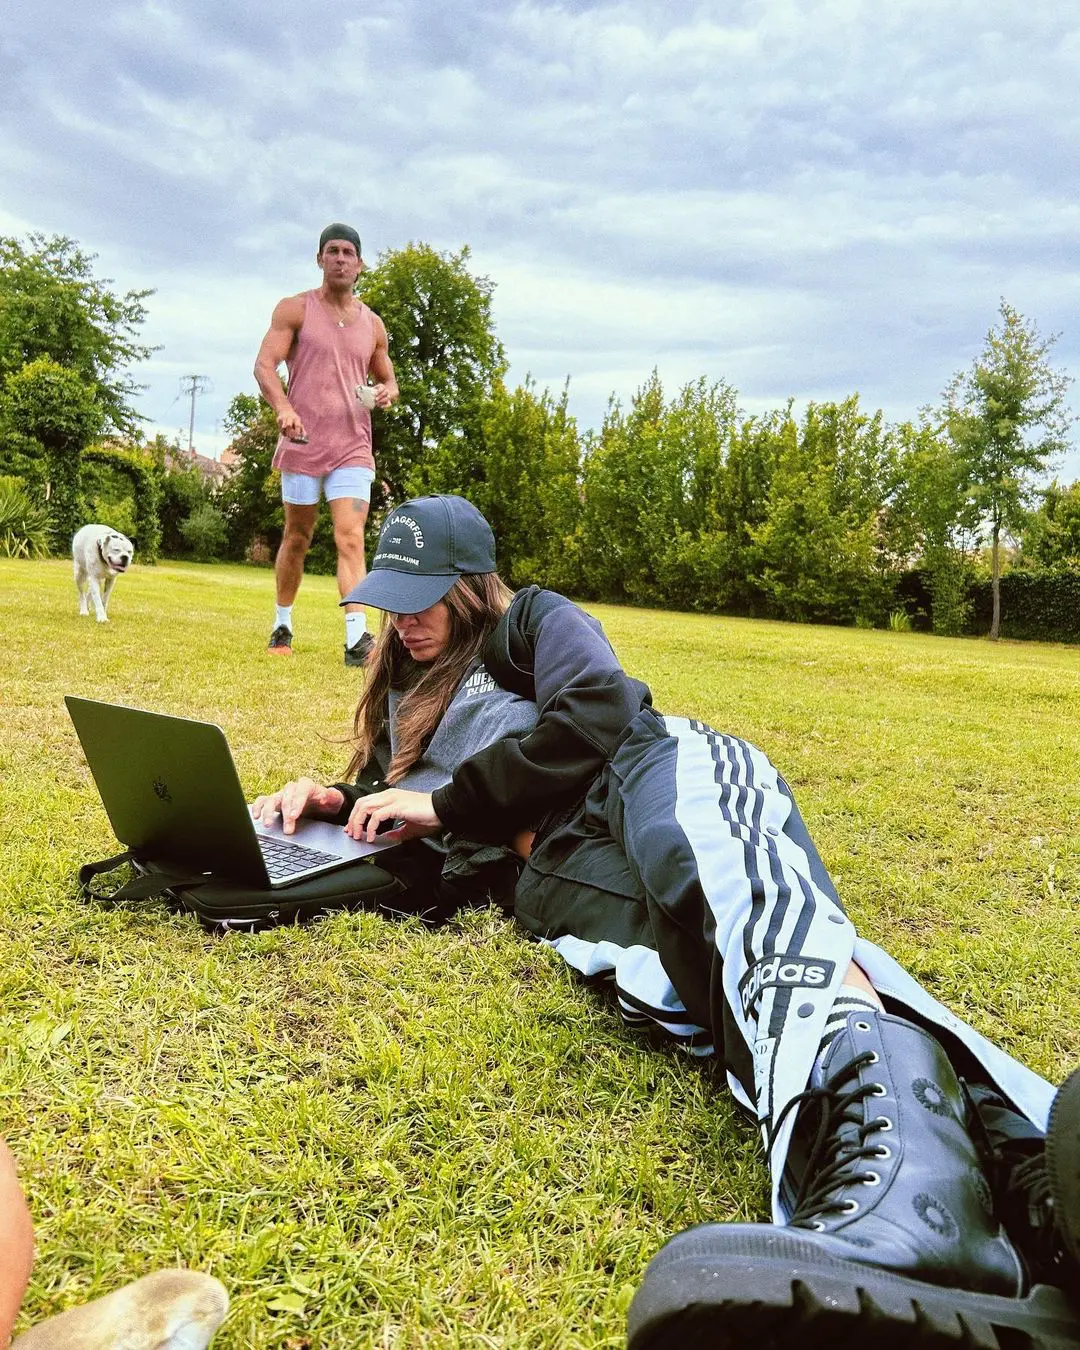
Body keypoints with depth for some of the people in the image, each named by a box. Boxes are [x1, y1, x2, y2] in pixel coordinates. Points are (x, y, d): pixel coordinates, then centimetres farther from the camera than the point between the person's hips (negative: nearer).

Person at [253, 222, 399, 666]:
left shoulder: (373, 324, 14)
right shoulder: (295, 309, 4)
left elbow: (388, 379, 24)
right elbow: (264, 365, -6)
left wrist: (386, 392, -2)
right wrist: (282, 407, -26)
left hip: (353, 447, 2)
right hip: (302, 442, -1)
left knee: (350, 538, -13)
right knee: (296, 538, 9)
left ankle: (357, 639, -21)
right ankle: (282, 625, 27)